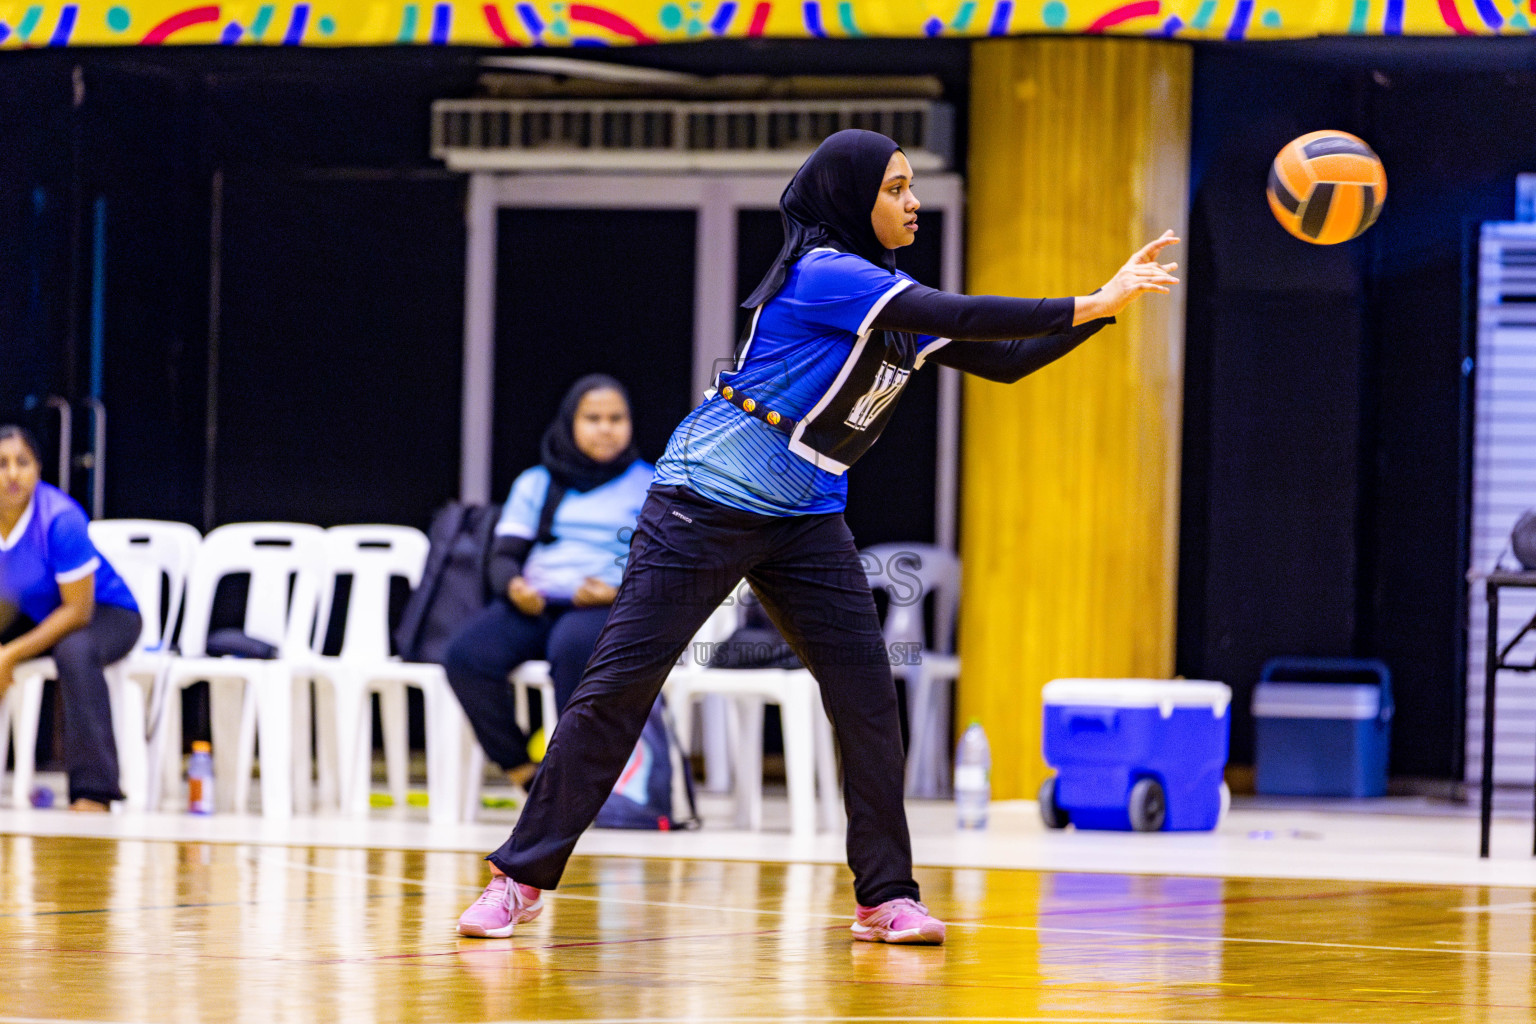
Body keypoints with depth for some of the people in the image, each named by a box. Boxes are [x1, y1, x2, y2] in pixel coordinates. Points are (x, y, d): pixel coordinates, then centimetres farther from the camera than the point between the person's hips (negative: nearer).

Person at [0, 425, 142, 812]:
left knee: (75, 652, -39)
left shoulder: (59, 519, -30)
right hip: (32, 616, 6)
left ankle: (93, 793, -37)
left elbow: (78, 611, -26)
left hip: (107, 614, -6)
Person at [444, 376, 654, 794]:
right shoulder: (535, 484, 21)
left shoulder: (649, 487, 13)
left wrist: (621, 592, -15)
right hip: (533, 604, 3)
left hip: (608, 608, -3)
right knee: (466, 654, -28)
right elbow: (504, 555, 14)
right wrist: (514, 586, -9)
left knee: (573, 648, -41)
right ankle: (524, 774, -22)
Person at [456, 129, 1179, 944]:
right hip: (704, 506, -8)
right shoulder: (822, 274, -17)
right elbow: (960, 319, -23)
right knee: (618, 683, -7)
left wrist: (1108, 307, 0)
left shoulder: (891, 300, 9)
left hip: (805, 521, 8)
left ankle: (887, 897, 4)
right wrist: (1086, 307, -20)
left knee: (867, 694, -4)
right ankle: (522, 877, 0)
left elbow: (1001, 359, 9)